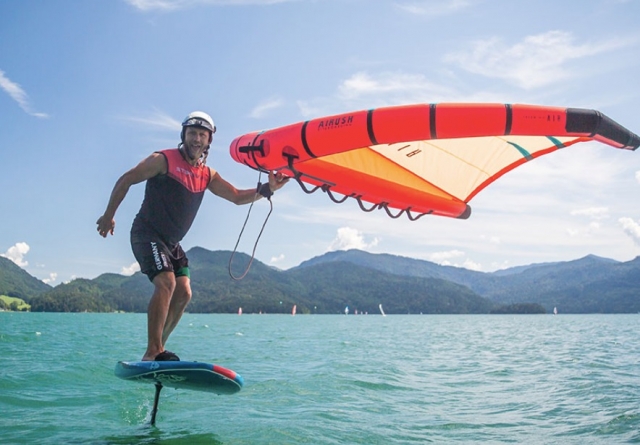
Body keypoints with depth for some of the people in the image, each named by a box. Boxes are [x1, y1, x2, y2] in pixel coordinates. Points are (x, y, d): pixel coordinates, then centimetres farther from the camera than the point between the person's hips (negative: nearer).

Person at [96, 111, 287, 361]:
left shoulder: (207, 175, 8)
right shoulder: (163, 160, -9)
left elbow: (237, 197, 5)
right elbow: (126, 180, -5)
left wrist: (266, 189, -11)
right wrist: (109, 216, -3)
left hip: (171, 243, 7)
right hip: (147, 235, -7)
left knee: (183, 293, -2)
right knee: (166, 283, -24)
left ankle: (157, 348, 9)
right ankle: (152, 352, -23)